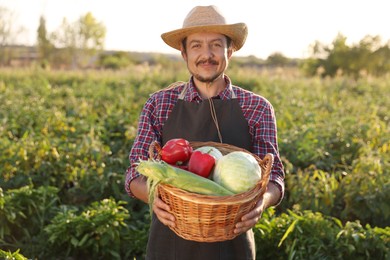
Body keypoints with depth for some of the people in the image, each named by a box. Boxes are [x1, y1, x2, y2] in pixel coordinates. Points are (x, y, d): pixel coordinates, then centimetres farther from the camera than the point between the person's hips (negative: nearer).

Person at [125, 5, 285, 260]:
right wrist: (153, 196, -23)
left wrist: (262, 201, -25)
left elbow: (273, 175, -2)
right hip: (171, 238, 1)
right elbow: (136, 172, -1)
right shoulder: (159, 104, -1)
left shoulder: (257, 107, -2)